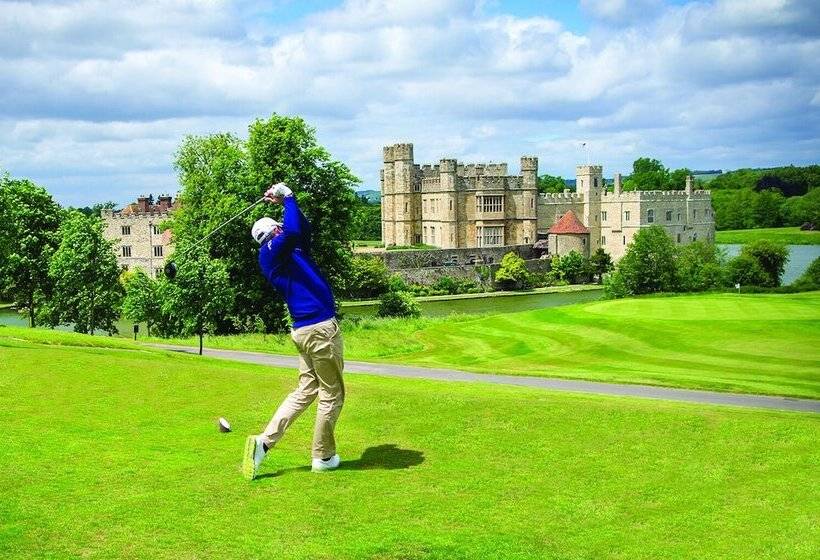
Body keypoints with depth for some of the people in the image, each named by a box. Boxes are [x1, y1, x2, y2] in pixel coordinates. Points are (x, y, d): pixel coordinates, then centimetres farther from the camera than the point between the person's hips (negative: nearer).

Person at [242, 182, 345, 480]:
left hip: (305, 330, 9)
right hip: (322, 328, -9)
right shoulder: (271, 251, -7)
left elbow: (303, 228, 31)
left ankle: (264, 441, 4)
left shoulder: (288, 252, 19)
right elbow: (292, 231, -27)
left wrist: (285, 202, 22)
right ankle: (323, 456, 13)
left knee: (306, 391, 12)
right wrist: (286, 198, -13)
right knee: (332, 394, 3)